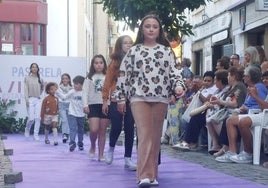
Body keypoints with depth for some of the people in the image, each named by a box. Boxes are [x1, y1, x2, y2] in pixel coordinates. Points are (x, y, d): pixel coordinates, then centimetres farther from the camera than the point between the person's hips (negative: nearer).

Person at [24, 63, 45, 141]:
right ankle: (27, 129, 24)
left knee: (37, 118, -4)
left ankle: (36, 135, 2)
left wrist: (40, 94, 13)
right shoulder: (27, 78, 1)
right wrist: (27, 100, -11)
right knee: (31, 118, -7)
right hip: (30, 99, -3)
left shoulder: (40, 79, 8)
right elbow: (26, 89, -3)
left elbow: (42, 88, 25)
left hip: (38, 100, 3)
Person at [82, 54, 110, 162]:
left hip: (105, 105, 1)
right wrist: (85, 105, -12)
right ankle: (92, 147, 15)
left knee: (102, 131, 4)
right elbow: (85, 92, 0)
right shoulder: (90, 77, 8)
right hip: (93, 105, -1)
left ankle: (101, 155, 10)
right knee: (94, 130, -14)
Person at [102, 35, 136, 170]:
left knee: (130, 129, 1)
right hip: (116, 100, -2)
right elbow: (108, 82, 2)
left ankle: (128, 159, 8)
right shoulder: (115, 62, 2)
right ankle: (111, 149, 26)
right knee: (116, 127, -4)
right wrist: (105, 100, -2)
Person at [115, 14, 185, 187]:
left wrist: (178, 86, -14)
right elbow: (124, 74, 7)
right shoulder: (134, 50, 8)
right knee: (145, 135, -13)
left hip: (160, 98, 2)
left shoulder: (166, 50, 11)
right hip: (139, 96, -2)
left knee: (155, 137, 6)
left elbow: (174, 72, 6)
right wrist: (121, 98, 4)